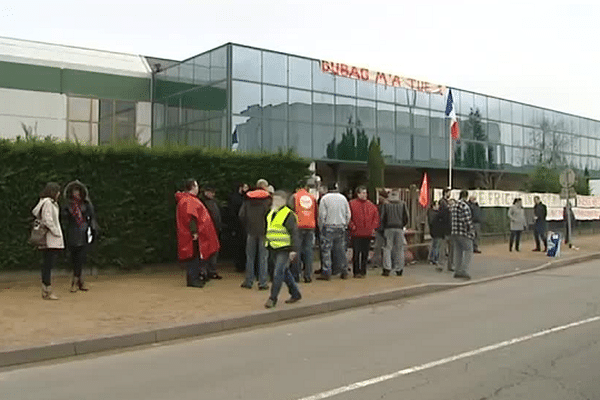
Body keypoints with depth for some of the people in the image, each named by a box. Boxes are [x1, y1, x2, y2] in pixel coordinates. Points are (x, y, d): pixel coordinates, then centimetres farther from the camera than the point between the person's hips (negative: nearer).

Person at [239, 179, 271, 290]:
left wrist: (246, 228, 12)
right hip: (263, 232, -2)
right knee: (263, 257, 3)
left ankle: (248, 281, 13)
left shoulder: (248, 198, 6)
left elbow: (241, 215, 3)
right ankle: (262, 283, 3)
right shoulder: (268, 199, -4)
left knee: (250, 257, 10)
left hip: (251, 232, 3)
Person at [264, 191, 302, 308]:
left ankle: (273, 298, -3)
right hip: (273, 249, 8)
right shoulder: (271, 213, 13)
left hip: (284, 250, -8)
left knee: (278, 273, -10)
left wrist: (294, 249, -16)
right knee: (285, 272, 15)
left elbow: (294, 233, -13)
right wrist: (267, 241, 23)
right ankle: (295, 294, 28)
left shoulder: (288, 214, -11)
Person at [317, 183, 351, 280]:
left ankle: (326, 273, -5)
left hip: (328, 226, -4)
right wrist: (345, 225, 19)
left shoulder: (325, 198, -5)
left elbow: (322, 215, -7)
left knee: (326, 250, -2)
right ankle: (344, 272, 12)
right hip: (341, 227, 4)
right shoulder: (343, 198, 9)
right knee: (341, 250, 9)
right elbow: (348, 214, 11)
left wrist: (321, 228, 2)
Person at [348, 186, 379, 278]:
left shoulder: (370, 205, 12)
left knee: (365, 253, 7)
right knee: (356, 253, -3)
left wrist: (373, 227, 5)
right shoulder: (352, 204, 0)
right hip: (356, 234, -4)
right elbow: (348, 217, -1)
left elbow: (376, 216, 16)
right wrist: (352, 226, -10)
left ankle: (363, 271, 16)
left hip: (367, 234, 4)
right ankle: (356, 272, 5)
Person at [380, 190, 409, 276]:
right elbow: (406, 218, 4)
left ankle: (387, 269, -8)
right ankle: (399, 270, 11)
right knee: (399, 249, 7)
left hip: (389, 229, -1)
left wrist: (383, 228, 13)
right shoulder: (403, 205, 4)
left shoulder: (386, 206, 0)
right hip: (399, 229, 1)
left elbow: (383, 218, 0)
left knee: (387, 248, 1)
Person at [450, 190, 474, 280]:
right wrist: (471, 231, -4)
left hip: (454, 232, 8)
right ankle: (464, 271, -7)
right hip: (464, 233, -8)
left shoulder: (452, 206, 11)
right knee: (468, 251, 0)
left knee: (458, 251, 13)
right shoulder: (465, 206, -14)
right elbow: (468, 221, -17)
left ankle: (457, 271, 16)